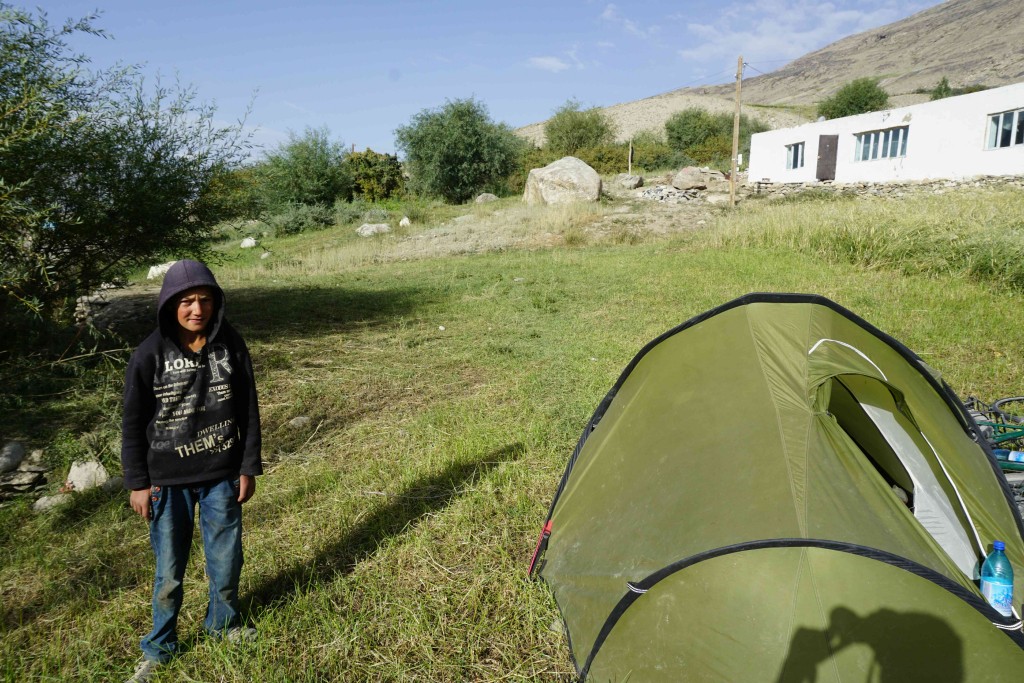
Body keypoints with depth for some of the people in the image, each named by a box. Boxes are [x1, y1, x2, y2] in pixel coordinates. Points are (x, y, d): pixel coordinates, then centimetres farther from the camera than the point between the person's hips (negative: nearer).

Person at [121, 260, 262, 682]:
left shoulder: (231, 347, -6)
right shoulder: (150, 355, -11)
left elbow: (248, 412, 0)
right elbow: (133, 423, -4)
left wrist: (249, 469, 1)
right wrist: (137, 483, -3)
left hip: (222, 478, 2)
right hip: (168, 482, -1)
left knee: (226, 560, 14)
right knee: (170, 571, 10)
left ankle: (223, 623, 41)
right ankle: (159, 647, 34)